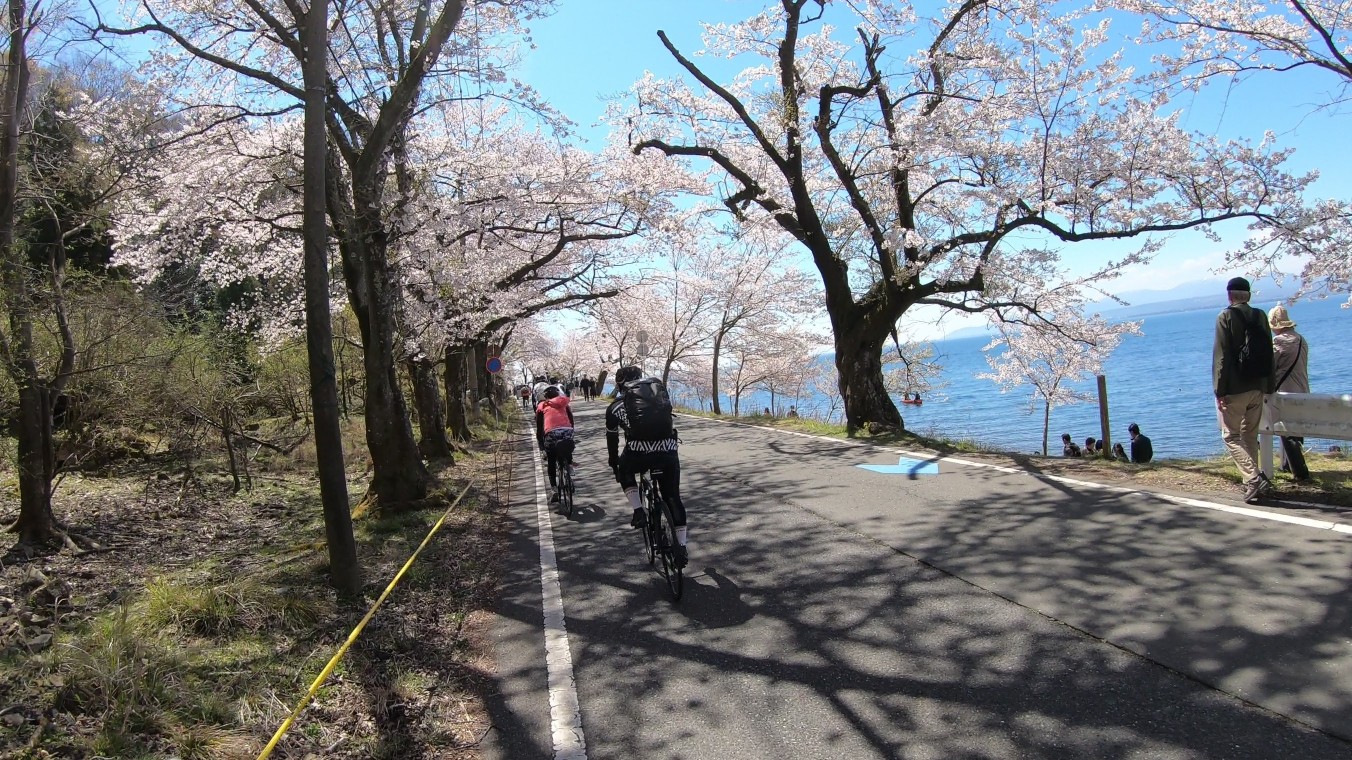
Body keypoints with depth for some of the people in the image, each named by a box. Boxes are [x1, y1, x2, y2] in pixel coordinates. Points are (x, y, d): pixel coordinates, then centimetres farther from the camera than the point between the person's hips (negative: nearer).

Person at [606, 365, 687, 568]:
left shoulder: (615, 406, 18)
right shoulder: (658, 387, 23)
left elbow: (612, 439, 26)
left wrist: (614, 466, 40)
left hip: (639, 452, -2)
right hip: (668, 449, 2)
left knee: (625, 469, 33)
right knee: (673, 497, 18)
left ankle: (638, 513, 18)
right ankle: (681, 547, 17)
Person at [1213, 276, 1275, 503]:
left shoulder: (1226, 317, -10)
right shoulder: (1260, 316, 8)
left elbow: (1222, 357, -15)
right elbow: (1268, 354, 12)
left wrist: (1220, 391, -13)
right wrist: (1268, 386, 17)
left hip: (1234, 389, -6)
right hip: (1257, 388, 6)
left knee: (1231, 436, -1)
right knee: (1250, 435, 15)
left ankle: (1254, 479, -16)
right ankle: (1253, 480, 17)